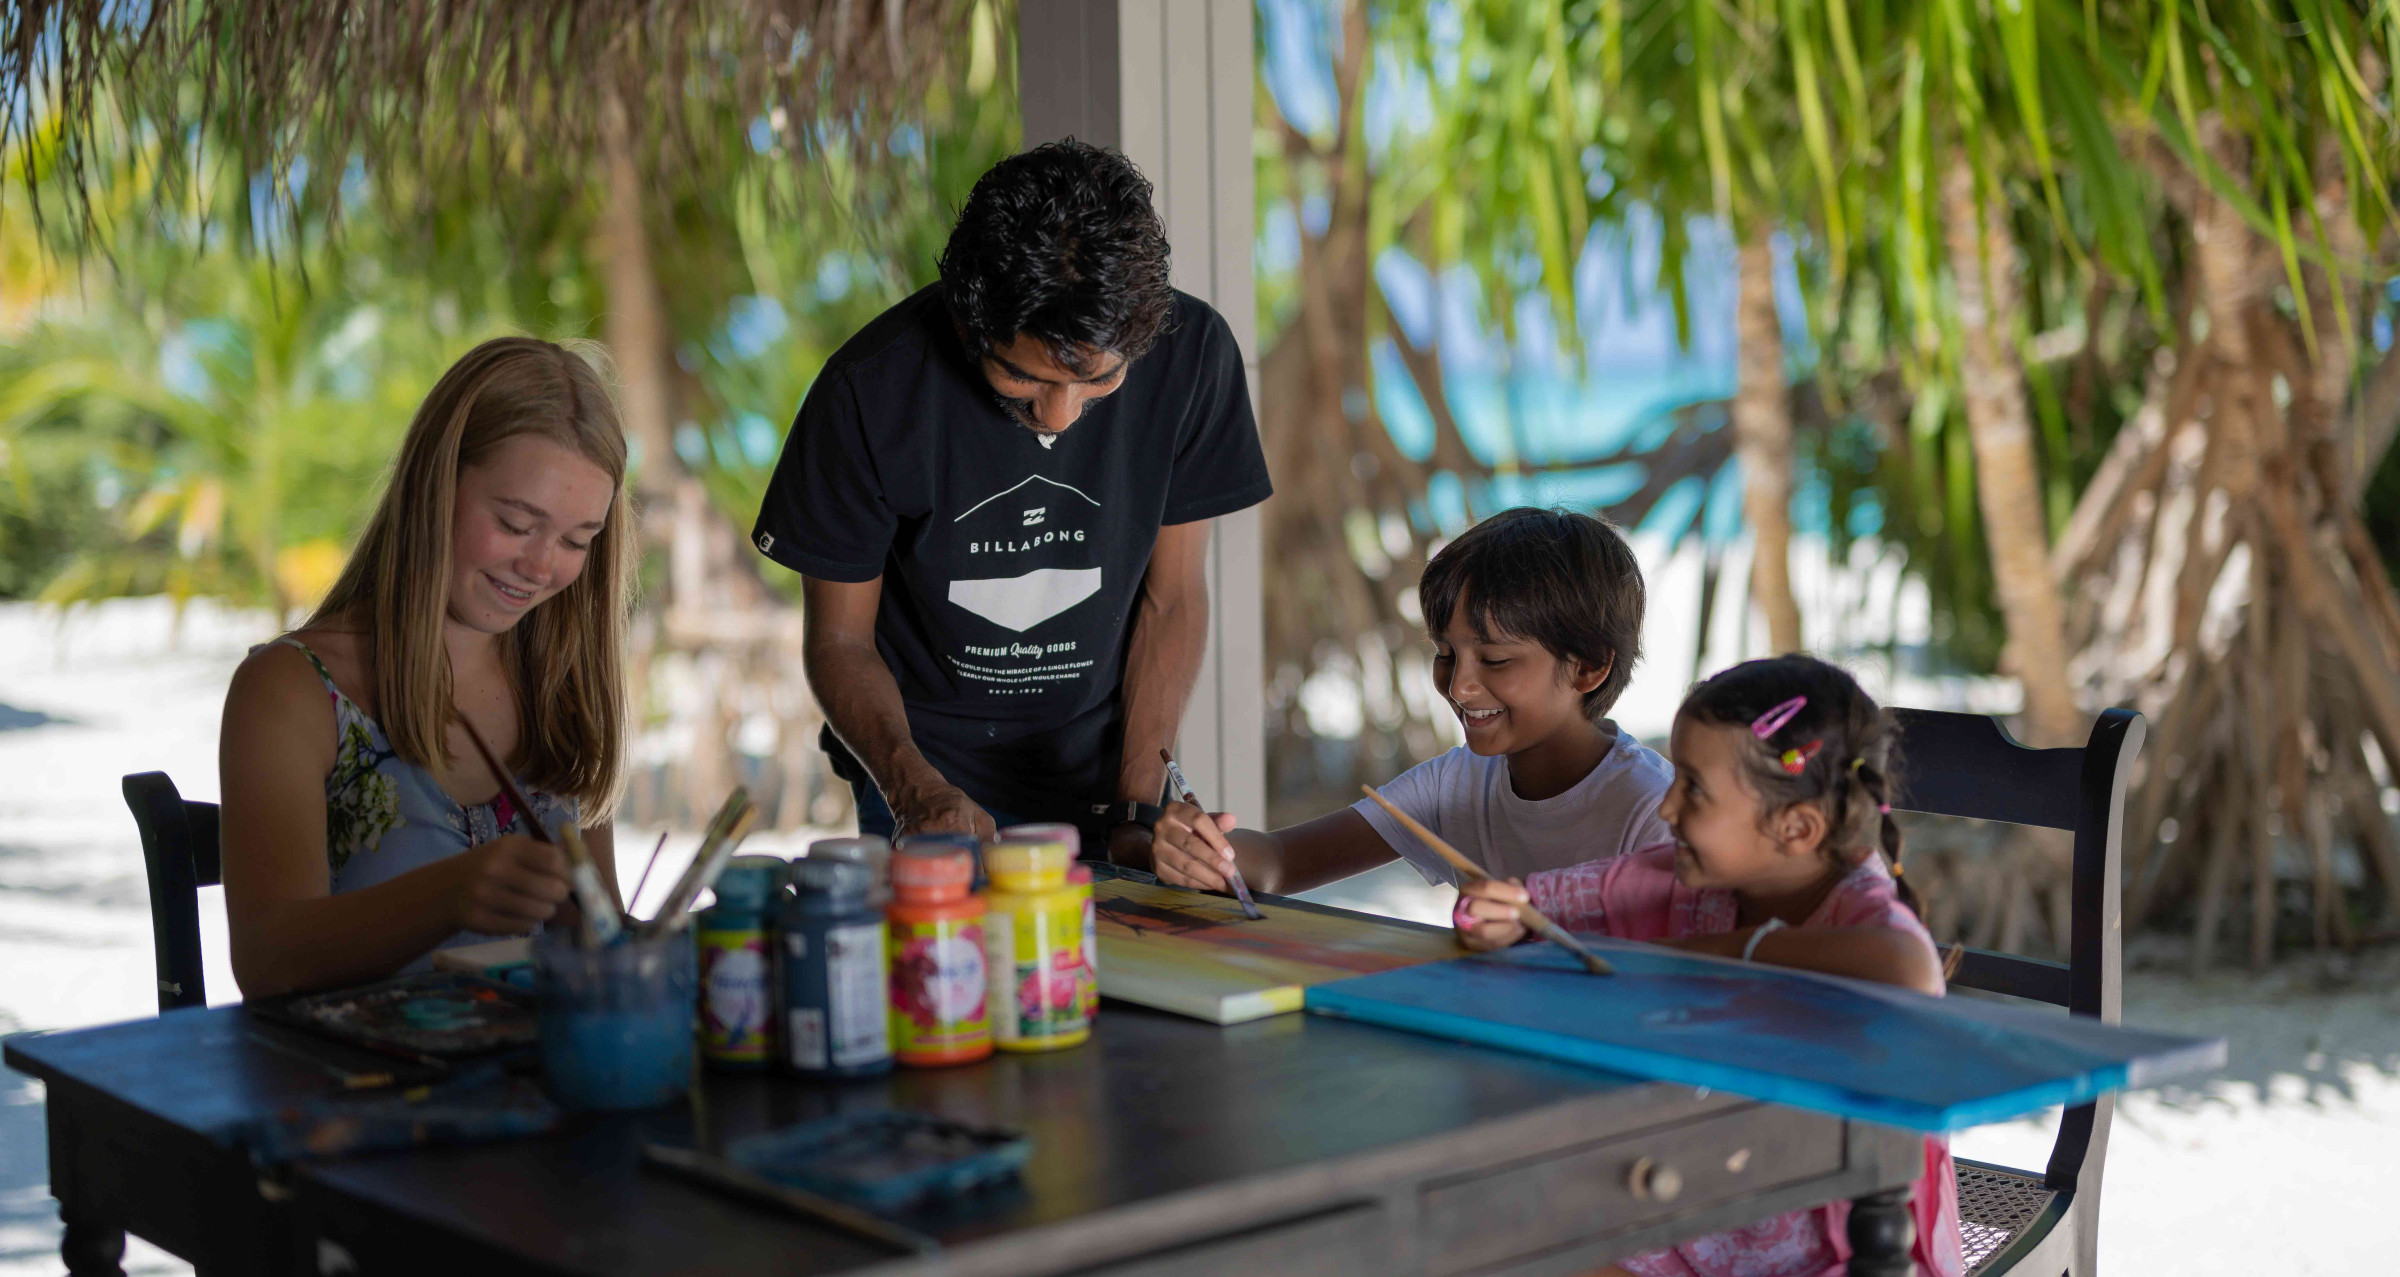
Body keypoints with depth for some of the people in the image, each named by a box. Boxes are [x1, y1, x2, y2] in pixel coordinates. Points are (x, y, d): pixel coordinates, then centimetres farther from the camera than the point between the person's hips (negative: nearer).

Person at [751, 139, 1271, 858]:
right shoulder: (871, 391, -19)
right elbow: (838, 640, -9)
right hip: (929, 770, -1)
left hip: (1107, 762, 1)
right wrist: (915, 790, -27)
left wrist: (1137, 809, -11)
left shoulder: (1190, 352, -14)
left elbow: (1173, 597, -4)